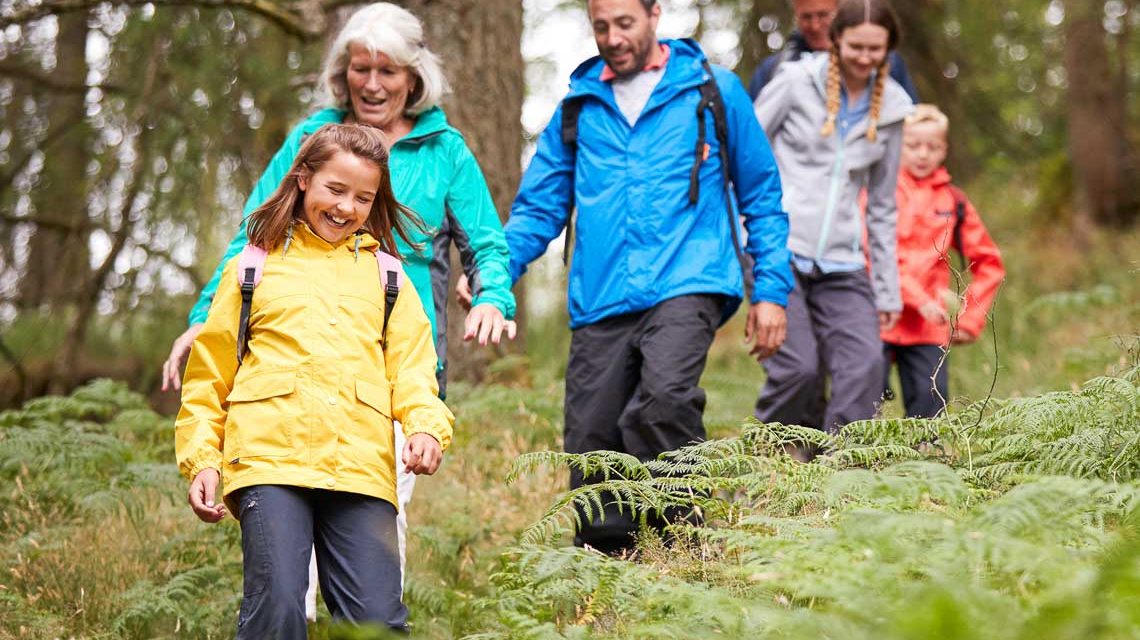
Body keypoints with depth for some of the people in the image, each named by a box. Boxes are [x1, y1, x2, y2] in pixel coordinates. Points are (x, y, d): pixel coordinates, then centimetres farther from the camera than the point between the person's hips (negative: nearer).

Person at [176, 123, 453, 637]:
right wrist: (201, 459, 6)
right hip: (270, 459, -1)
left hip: (362, 465, 2)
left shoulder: (384, 274, 24)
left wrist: (427, 425, -6)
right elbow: (208, 376, 19)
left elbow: (413, 367, 14)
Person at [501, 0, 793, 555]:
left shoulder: (715, 91, 9)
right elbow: (540, 207, 16)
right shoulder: (577, 108, 16)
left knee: (663, 400, -30)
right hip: (600, 302, 4)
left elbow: (762, 197, 13)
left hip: (686, 286, -4)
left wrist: (771, 290, 6)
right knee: (591, 446, 1)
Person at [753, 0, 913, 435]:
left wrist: (887, 290, 16)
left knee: (865, 364, -16)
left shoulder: (891, 108, 10)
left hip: (841, 264, 4)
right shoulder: (797, 82, -1)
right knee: (798, 367, -17)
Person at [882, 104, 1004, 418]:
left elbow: (989, 263, 19)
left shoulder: (953, 201, 13)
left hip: (928, 327, 3)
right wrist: (921, 300, -17)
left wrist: (971, 318, 9)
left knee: (930, 404, -4)